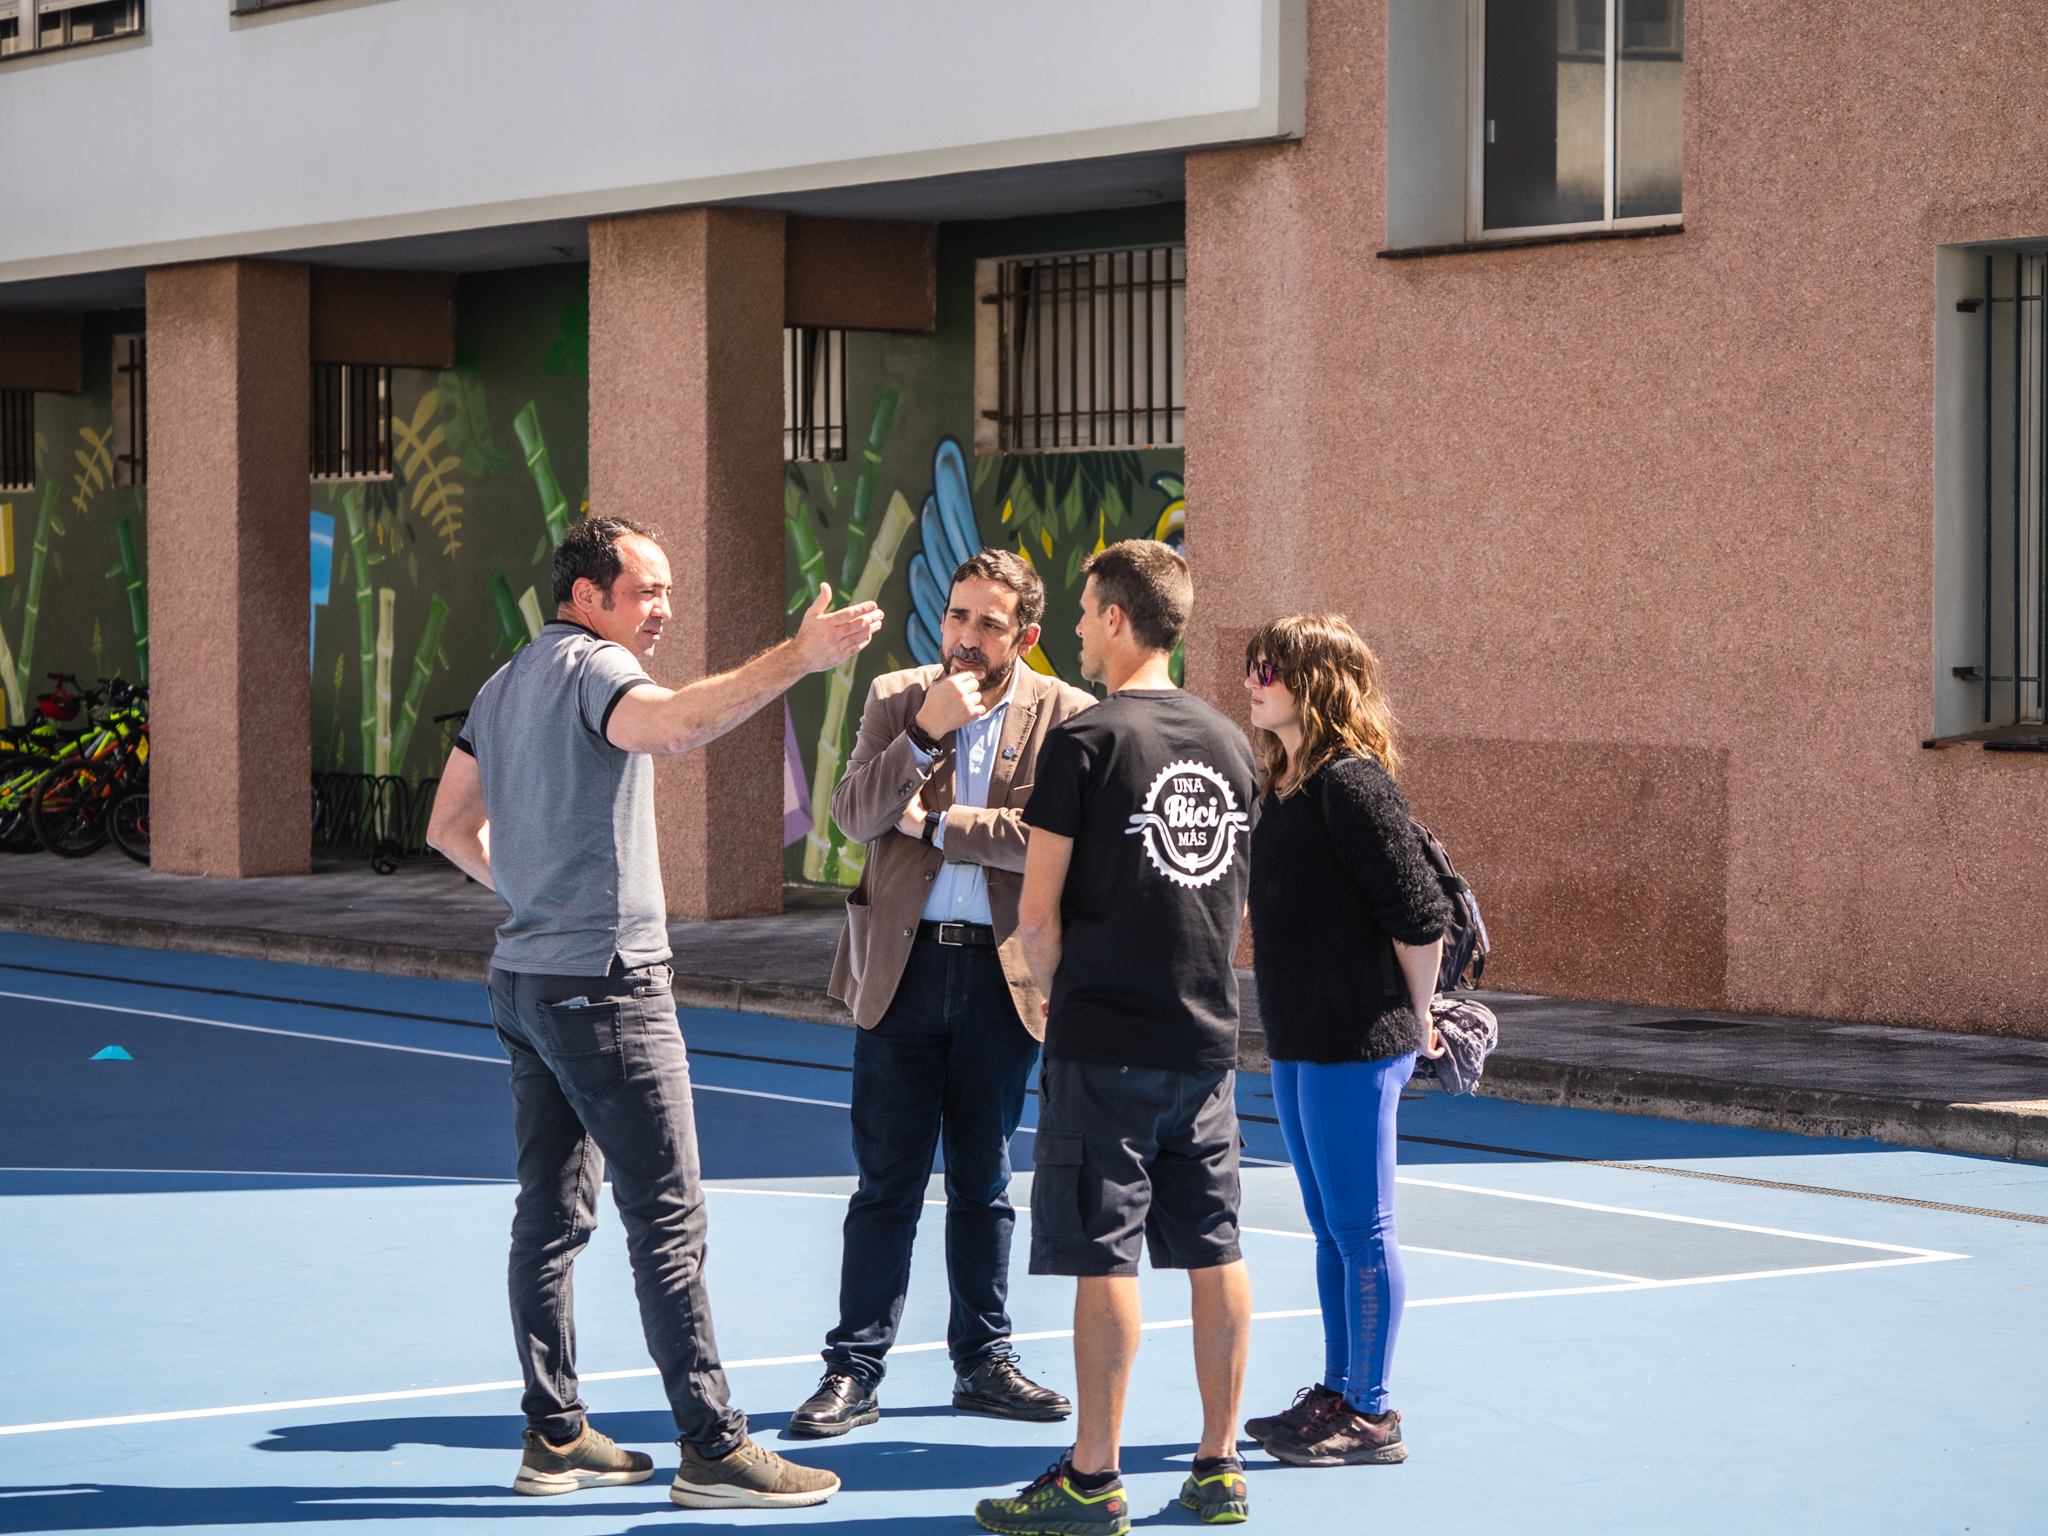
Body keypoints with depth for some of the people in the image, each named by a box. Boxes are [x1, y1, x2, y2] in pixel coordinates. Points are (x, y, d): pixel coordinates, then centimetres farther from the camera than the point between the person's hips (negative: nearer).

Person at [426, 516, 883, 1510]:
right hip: (605, 983, -10)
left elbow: (450, 826, 22)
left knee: (551, 1214, 11)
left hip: (524, 979, 10)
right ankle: (713, 1449, -6)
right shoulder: (590, 665, -13)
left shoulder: (505, 685, 16)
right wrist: (798, 658, -40)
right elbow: (673, 725, -36)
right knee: (667, 1220, -7)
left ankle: (554, 1436, 15)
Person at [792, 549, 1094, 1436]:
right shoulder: (896, 699, 3)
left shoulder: (1064, 715, -2)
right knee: (888, 1181, 0)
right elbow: (853, 817, -8)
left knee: (983, 1181, 11)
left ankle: (983, 1361, 23)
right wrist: (923, 733, -19)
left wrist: (934, 822, -9)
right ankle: (854, 1371, 5)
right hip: (904, 963, 0)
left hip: (1002, 971, 0)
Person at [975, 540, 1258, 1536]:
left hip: (1105, 1042, -6)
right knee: (1213, 1251, 9)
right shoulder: (1229, 743, 8)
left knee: (1104, 1258, -3)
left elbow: (1039, 913, -9)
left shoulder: (1085, 743, -11)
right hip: (1208, 1039, 6)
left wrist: (1061, 994, 7)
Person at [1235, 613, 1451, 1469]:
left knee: (1360, 1229, -2)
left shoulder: (1350, 783, -17)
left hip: (1357, 1045, -9)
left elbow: (1419, 915, -19)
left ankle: (1370, 1414, 5)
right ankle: (1338, 1394, 26)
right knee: (1330, 1228, 16)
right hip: (1298, 1043, 9)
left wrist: (1414, 1018, -7)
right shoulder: (1282, 783, 11)